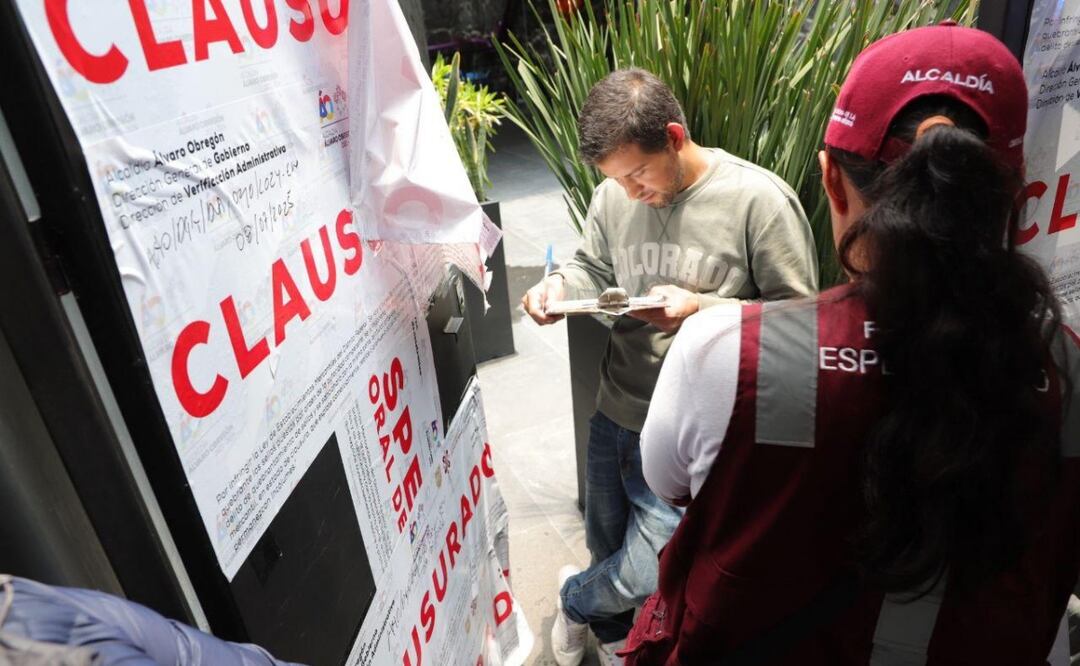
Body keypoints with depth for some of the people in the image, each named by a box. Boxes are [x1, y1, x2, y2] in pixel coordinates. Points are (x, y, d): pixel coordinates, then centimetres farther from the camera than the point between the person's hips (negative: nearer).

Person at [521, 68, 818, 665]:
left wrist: (701, 308, -24)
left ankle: (574, 598, 41)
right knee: (608, 553, 23)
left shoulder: (760, 199, -16)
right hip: (614, 415, 5)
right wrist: (560, 286, -9)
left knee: (642, 581, 3)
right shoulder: (613, 196, -2)